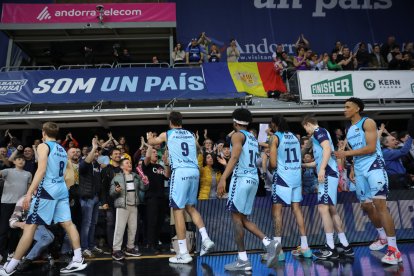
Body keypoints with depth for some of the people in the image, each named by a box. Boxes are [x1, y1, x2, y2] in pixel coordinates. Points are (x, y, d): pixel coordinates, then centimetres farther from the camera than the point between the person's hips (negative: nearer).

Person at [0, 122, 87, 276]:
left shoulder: (43, 146, -4)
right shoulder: (62, 150, 18)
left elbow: (41, 170, -16)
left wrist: (29, 192, -17)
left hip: (48, 189, -7)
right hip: (62, 189, 7)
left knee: (30, 226, -3)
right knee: (67, 223, 6)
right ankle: (78, 260, 5)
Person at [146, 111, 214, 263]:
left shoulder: (167, 134, 7)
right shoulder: (191, 134, 18)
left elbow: (152, 142, 27)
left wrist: (149, 137, 51)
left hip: (180, 172, -5)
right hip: (194, 171, 5)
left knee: (178, 210, 0)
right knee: (191, 207, 20)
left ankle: (183, 253, 1)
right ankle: (206, 239, 7)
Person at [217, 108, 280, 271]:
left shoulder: (237, 135, -3)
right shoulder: (253, 138, 22)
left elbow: (234, 158, -18)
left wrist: (223, 179, -25)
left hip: (242, 178, -8)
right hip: (253, 179, 8)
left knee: (236, 216, -4)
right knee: (243, 218, 13)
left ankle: (243, 260, -2)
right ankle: (269, 244, 1)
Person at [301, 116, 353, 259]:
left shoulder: (318, 131, -3)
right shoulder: (320, 133, 26)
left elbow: (328, 149, -19)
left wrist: (322, 169, -26)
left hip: (328, 173, -10)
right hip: (329, 173, 10)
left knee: (323, 208, -11)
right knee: (331, 209, 11)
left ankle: (331, 248, -8)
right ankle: (345, 246, 15)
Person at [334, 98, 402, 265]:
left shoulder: (368, 122, -7)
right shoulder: (349, 130, 17)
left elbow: (371, 148, -17)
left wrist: (346, 153, -17)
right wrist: (352, 169, 15)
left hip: (374, 166, -8)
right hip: (360, 171, 8)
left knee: (379, 204, -16)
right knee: (366, 206, 12)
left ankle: (394, 249, -12)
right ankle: (383, 238, 31)